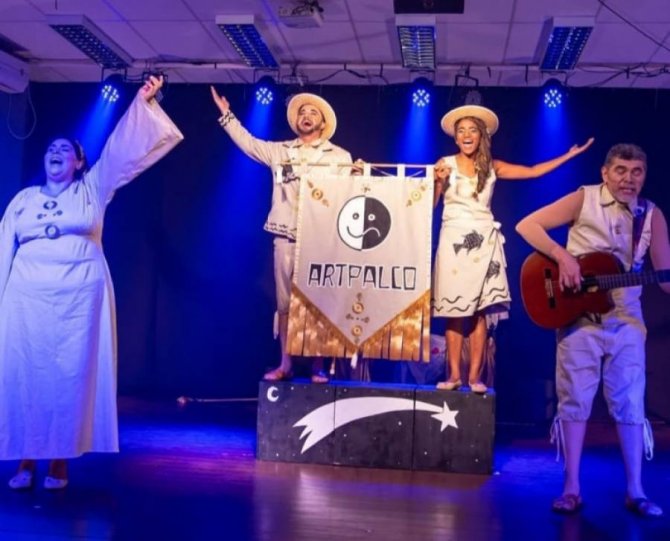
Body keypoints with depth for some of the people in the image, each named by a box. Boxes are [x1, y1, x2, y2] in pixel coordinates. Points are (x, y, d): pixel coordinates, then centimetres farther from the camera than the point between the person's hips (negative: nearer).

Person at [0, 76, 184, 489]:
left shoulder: (92, 190, 10)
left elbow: (123, 150, 4)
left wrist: (142, 103, 0)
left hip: (79, 293, -2)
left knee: (71, 374, -2)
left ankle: (60, 460, 4)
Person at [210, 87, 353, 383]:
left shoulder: (340, 157, 8)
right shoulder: (280, 151, 15)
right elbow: (248, 143, 17)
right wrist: (227, 115, 14)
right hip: (286, 238, 3)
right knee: (285, 302, 4)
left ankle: (318, 366, 3)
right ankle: (285, 363, 9)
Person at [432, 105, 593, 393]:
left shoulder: (492, 167, 9)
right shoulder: (445, 164, 3)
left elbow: (532, 171, 9)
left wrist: (570, 154, 8)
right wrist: (437, 182, -15)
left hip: (483, 241, 2)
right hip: (453, 240, -2)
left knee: (480, 311, -3)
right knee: (454, 310, -4)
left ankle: (475, 375, 0)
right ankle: (454, 374, 0)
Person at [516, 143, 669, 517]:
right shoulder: (584, 200, -5)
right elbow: (527, 225, -9)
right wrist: (562, 255, -22)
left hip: (626, 320, 2)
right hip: (578, 316, -2)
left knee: (630, 403, 2)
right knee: (576, 400, 1)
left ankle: (635, 491, 10)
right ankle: (572, 488, 8)